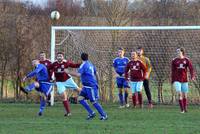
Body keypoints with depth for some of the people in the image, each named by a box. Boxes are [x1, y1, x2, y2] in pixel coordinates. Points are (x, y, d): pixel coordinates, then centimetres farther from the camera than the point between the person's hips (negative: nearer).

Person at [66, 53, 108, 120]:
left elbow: (78, 74, -27)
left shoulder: (83, 65, -14)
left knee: (94, 102, -3)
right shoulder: (91, 64, 13)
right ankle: (91, 113, 5)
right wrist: (96, 83, 35)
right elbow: (96, 74, 21)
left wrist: (69, 72, -19)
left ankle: (104, 115, 5)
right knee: (80, 98, 4)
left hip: (91, 87, -9)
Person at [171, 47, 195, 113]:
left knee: (184, 95, 7)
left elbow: (191, 68, -5)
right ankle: (182, 109, -12)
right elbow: (173, 71, 7)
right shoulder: (174, 61, 3)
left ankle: (185, 108, 21)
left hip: (184, 80, 1)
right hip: (177, 80, -1)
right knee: (179, 93, -14)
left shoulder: (187, 60, 2)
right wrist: (172, 81, 5)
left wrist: (192, 76, -22)